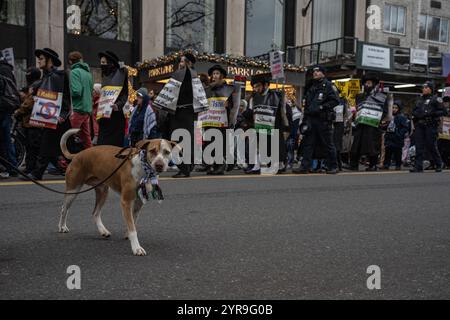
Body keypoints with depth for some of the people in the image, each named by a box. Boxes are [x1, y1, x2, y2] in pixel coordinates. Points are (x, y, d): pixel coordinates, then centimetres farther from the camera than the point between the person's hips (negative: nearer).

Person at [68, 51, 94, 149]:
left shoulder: (74, 72, -9)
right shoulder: (88, 72, 13)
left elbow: (76, 92, -18)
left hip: (78, 109, -8)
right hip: (88, 109, 8)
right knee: (86, 138, 12)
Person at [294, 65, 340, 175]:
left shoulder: (327, 85, -4)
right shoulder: (312, 87, 19)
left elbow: (336, 100, -12)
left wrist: (322, 107, -17)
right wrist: (305, 119, 17)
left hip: (323, 119, -7)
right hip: (311, 119, 7)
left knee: (328, 144, 2)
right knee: (308, 143, 4)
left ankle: (333, 166, 12)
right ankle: (305, 166, 6)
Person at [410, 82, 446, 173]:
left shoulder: (435, 99, 3)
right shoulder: (419, 100, 22)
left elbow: (443, 111, -3)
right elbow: (414, 111, 32)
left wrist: (431, 113, -16)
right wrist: (415, 115, 9)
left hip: (430, 126, -5)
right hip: (419, 126, 6)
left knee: (431, 146, -3)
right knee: (419, 147, -1)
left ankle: (439, 165, 14)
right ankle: (418, 167, -2)